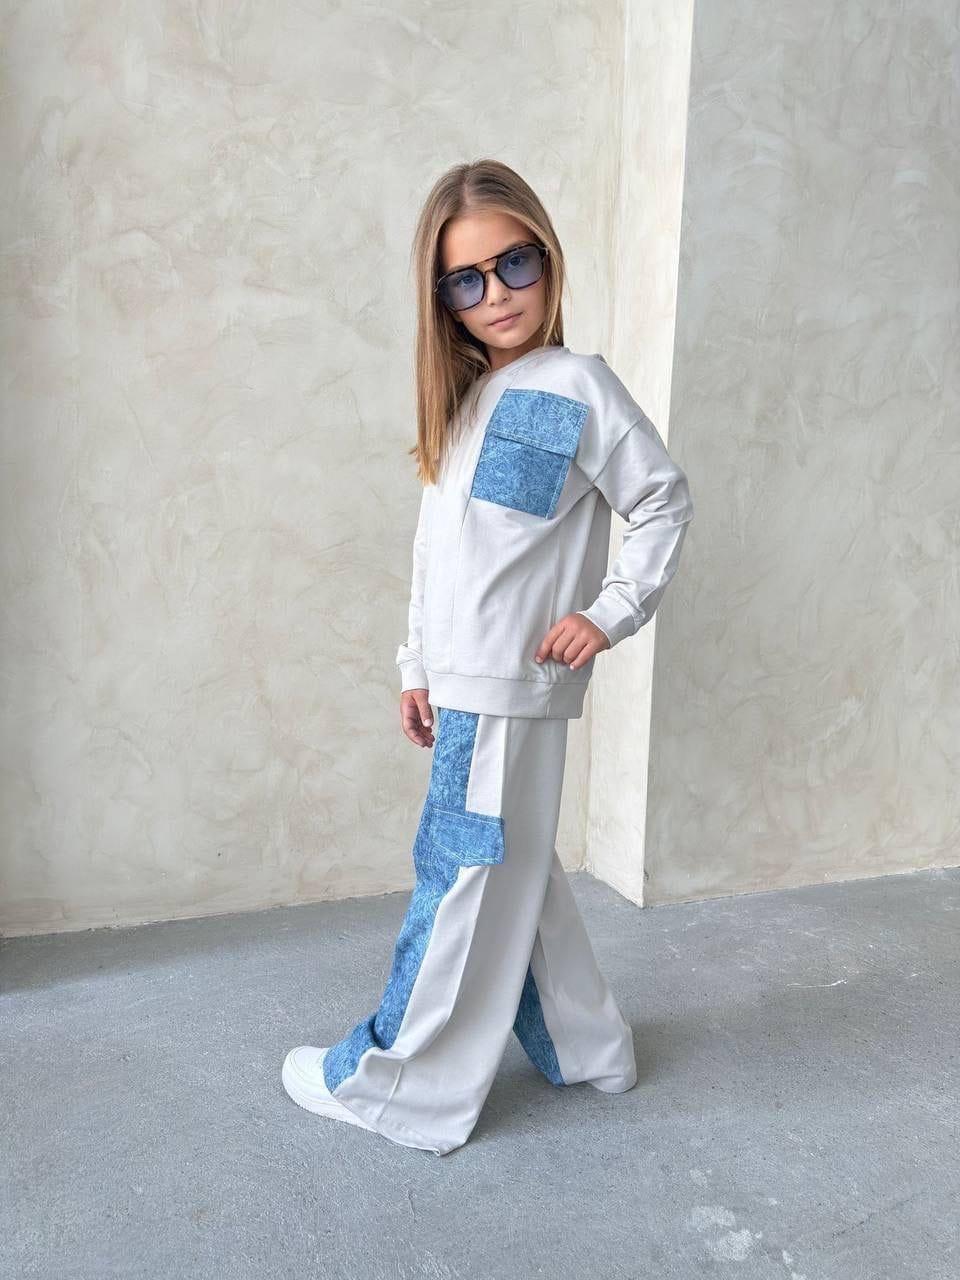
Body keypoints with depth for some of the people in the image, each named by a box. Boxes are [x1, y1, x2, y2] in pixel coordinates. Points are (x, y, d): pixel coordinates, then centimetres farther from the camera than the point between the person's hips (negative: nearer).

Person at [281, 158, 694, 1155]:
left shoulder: (575, 385, -6)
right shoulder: (464, 399, 16)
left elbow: (665, 501, -2)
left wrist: (611, 612, -8)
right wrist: (416, 668, 14)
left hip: (511, 687, -8)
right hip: (463, 682, 8)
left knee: (464, 880, 2)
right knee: (512, 875, 17)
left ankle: (402, 1085, 18)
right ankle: (583, 1051, 34)